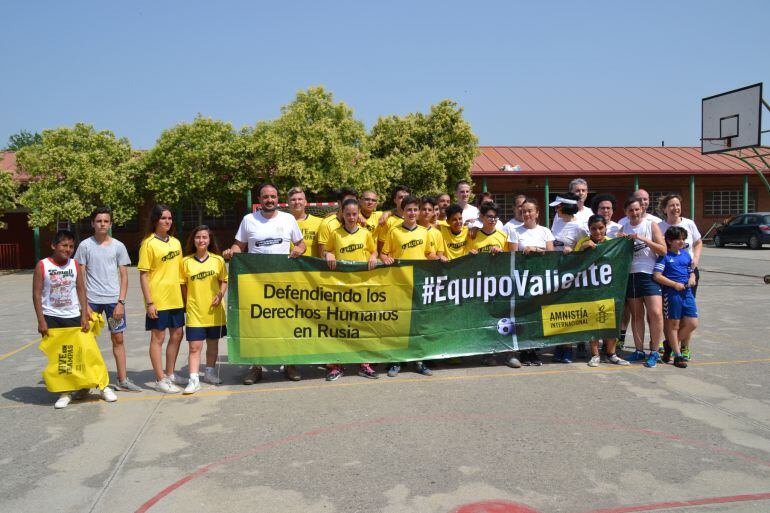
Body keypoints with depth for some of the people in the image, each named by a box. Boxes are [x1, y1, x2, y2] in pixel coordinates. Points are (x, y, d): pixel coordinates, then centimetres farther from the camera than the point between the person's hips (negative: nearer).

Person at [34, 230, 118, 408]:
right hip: (51, 318, -1)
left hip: (73, 317, 1)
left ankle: (102, 386, 12)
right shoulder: (43, 265, -6)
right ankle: (65, 392, 15)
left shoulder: (75, 265, 1)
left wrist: (84, 316, -3)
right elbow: (37, 294, -6)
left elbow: (81, 291, 3)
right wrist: (41, 321, -10)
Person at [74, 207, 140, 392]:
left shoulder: (118, 246, 4)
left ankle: (122, 380, 12)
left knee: (118, 338, 5)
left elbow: (124, 276, 5)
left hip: (114, 299, 1)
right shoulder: (85, 245, 1)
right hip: (92, 299, -1)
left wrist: (121, 302, -4)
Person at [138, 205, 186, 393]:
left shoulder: (175, 242, 9)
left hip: (175, 298, 7)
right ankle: (160, 380, 10)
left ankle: (170, 374, 28)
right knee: (158, 337, 2)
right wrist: (149, 302, -15)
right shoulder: (148, 243, -9)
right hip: (158, 299, -7)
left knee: (176, 335, 13)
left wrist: (183, 295, 12)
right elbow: (143, 275, -11)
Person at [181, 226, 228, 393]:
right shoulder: (186, 261, -1)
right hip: (194, 311, -1)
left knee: (213, 343, 14)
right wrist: (185, 304, -1)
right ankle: (194, 380, -1)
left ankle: (209, 372, 32)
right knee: (195, 346, -5)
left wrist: (220, 295, -9)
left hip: (214, 310, 2)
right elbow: (183, 285, 5)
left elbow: (224, 280, 8)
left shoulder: (218, 260, 1)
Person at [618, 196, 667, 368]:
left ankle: (654, 352, 0)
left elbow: (663, 250, -6)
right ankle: (639, 350, 17)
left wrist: (643, 239, -15)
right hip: (630, 274, 3)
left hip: (649, 274, -3)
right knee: (636, 314, 9)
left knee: (656, 313, -12)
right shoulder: (623, 228, 10)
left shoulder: (651, 224, 0)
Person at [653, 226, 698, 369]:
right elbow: (657, 276, -12)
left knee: (692, 324, 2)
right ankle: (677, 355, 13)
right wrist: (675, 284, -14)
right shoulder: (665, 256, -5)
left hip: (687, 292, 6)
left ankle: (670, 344, 22)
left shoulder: (686, 255, 13)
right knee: (673, 324, 3)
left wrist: (692, 278, 2)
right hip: (671, 293, -6)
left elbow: (691, 271, 24)